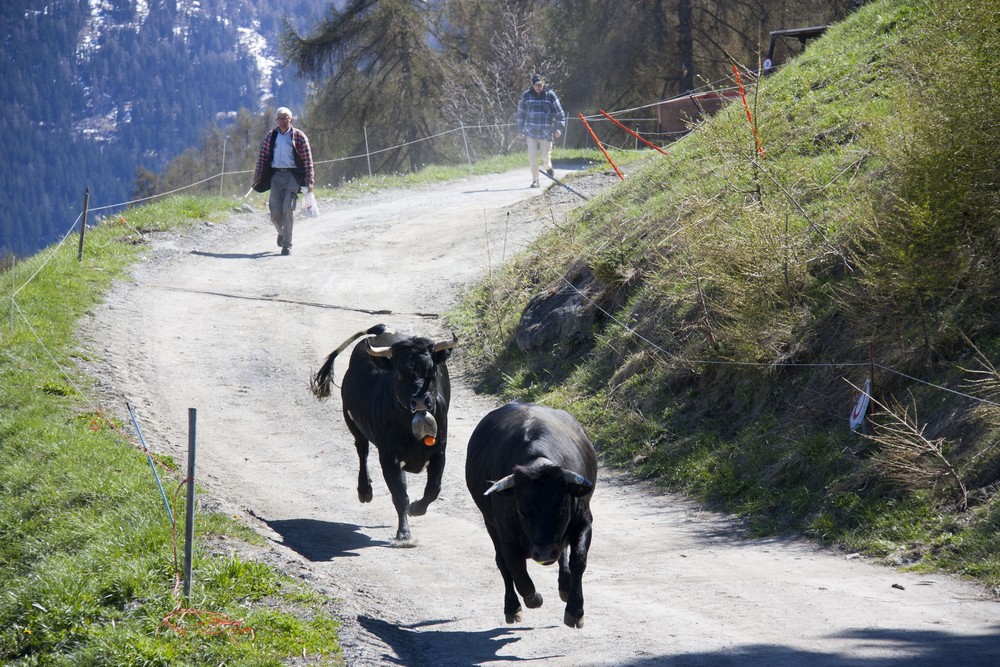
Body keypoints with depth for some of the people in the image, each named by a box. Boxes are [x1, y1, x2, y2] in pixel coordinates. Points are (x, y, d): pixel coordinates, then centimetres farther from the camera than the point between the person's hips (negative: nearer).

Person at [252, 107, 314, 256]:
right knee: (275, 212, -1)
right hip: (276, 175, 3)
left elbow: (307, 159, 2)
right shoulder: (270, 136, 11)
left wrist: (309, 180, -4)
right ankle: (282, 233, 30)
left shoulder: (299, 136, 3)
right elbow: (262, 157, 12)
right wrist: (257, 177, 5)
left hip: (292, 175, -3)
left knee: (288, 209, -12)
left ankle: (287, 244, -6)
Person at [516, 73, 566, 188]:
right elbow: (521, 113, 13)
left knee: (545, 156, 2)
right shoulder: (527, 95, 2)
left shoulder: (551, 95, -3)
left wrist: (559, 128, -7)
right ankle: (535, 180, 3)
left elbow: (559, 113, 3)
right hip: (531, 132, 1)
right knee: (532, 156, -7)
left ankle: (548, 167, 37)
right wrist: (520, 129, 14)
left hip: (546, 132, -1)